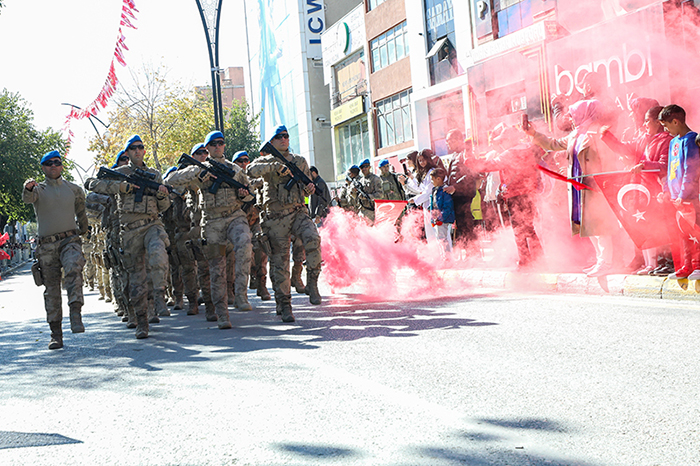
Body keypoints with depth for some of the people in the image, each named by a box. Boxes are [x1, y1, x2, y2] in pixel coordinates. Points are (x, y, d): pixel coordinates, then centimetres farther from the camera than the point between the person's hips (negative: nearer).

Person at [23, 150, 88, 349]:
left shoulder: (74, 189, 13)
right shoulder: (39, 190, 7)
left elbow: (81, 211, 28)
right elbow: (28, 198, -17)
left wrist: (82, 229, 27)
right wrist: (28, 188, -38)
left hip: (70, 240, 0)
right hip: (47, 245, 0)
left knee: (73, 270, -32)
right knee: (51, 290, 2)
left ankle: (75, 314, -40)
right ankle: (56, 335, 8)